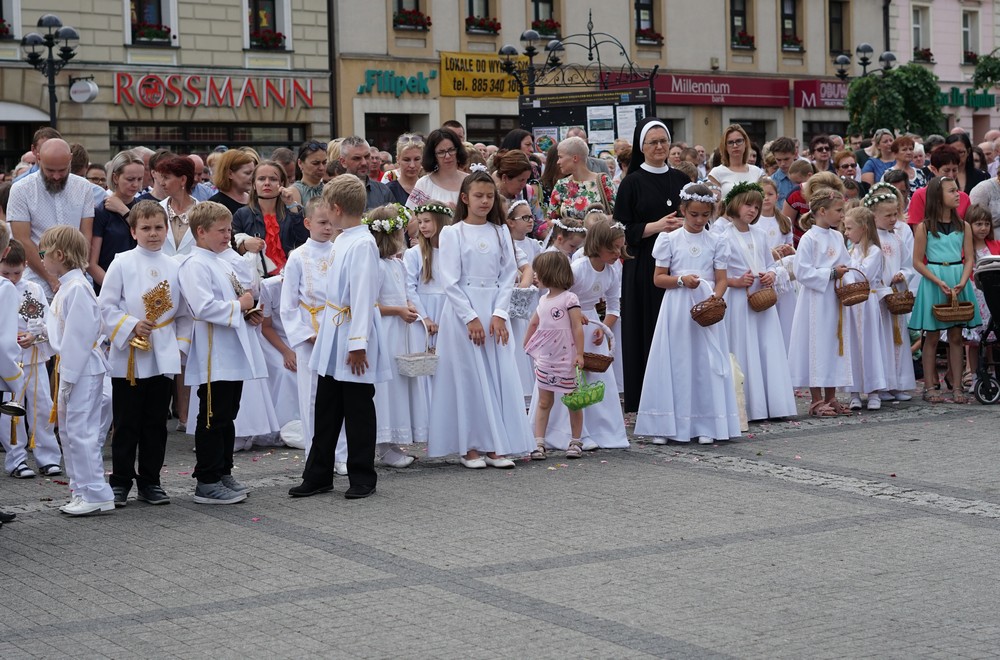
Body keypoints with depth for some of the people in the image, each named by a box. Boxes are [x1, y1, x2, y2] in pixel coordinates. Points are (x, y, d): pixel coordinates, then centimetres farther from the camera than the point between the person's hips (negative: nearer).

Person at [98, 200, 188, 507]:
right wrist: (131, 326, -15)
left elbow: (183, 312, 12)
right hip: (128, 357, -3)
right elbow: (106, 305, -5)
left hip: (164, 358, 3)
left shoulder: (174, 267, 6)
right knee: (126, 424, 4)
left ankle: (150, 482, 18)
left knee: (156, 423, 9)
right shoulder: (122, 263, -3)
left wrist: (182, 344, 4)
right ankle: (120, 481, 13)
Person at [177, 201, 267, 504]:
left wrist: (248, 313, 9)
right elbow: (203, 307, -26)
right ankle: (207, 483, 1)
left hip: (234, 354, 10)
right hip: (213, 357, -10)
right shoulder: (195, 265, -14)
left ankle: (223, 473, 25)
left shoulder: (222, 263, 17)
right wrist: (239, 306, -16)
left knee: (228, 417, 16)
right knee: (213, 419, -5)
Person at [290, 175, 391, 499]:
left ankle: (362, 477, 14)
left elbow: (363, 296, -21)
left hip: (354, 338, -9)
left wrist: (358, 344, -23)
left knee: (358, 410, 3)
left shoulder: (362, 244, -18)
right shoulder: (343, 240, 9)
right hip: (333, 337, 9)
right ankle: (318, 475, 21)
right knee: (326, 409, 13)